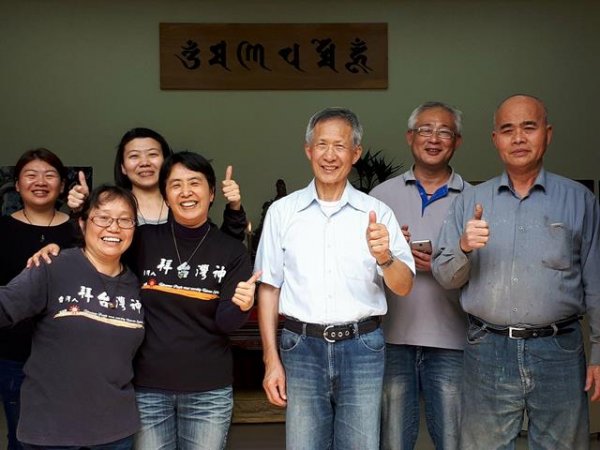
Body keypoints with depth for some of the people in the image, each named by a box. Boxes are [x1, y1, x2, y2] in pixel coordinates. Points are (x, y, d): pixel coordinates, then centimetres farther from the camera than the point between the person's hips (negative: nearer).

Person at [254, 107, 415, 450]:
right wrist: (271, 359, 2)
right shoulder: (282, 212, 4)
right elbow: (269, 288, 6)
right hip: (302, 346, 0)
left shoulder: (377, 213, 2)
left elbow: (404, 287, 0)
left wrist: (384, 256, -21)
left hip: (362, 347, 0)